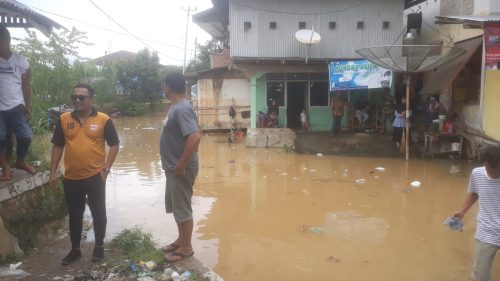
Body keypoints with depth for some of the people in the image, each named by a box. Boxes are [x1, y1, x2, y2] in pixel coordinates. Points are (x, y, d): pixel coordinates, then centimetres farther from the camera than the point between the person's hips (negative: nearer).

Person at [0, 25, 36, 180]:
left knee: (26, 137, -1)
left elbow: (26, 86, 4)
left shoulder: (21, 61, 1)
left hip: (17, 107, 0)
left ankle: (20, 161, 23)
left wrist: (28, 107, 1)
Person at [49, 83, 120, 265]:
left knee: (98, 213, 10)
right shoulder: (64, 119, 3)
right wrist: (53, 172, 5)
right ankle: (75, 249, 32)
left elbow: (114, 145, -3)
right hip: (71, 178, 3)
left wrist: (106, 169, -10)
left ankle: (99, 247, 28)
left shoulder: (103, 120, -6)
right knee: (74, 215, 16)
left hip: (95, 177, -3)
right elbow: (58, 147, 8)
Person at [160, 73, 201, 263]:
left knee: (182, 208, 3)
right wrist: (175, 165, 18)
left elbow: (195, 137, -32)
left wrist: (181, 166, -25)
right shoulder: (175, 107, 11)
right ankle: (181, 240, 36)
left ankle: (186, 248, 18)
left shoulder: (182, 109, -21)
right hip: (173, 167, 10)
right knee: (176, 206, 20)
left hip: (180, 169, -10)